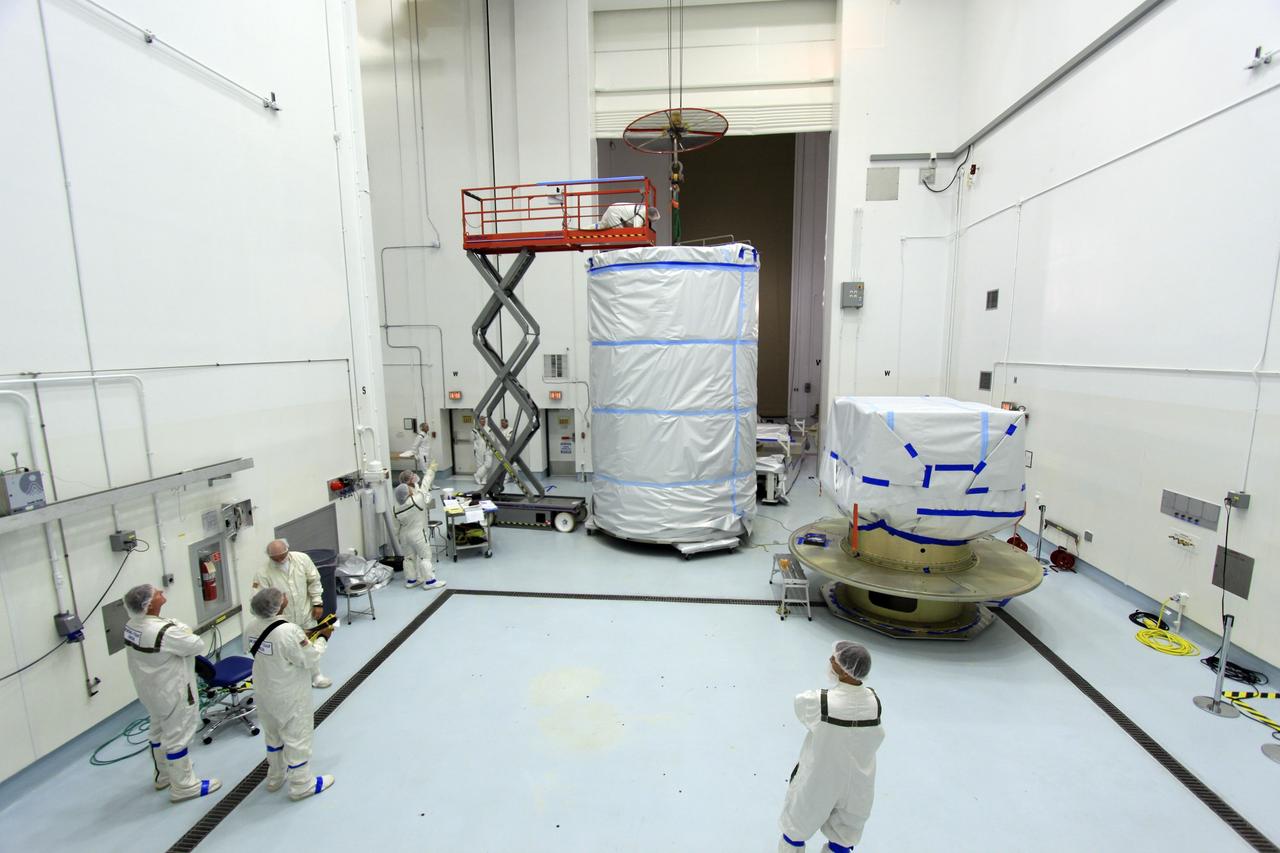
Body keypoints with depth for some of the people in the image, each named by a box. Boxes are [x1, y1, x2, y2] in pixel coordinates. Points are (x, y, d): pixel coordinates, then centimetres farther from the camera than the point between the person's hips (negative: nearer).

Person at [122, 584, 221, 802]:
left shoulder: (130, 625, -6)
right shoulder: (164, 631, -33)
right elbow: (198, 645, -22)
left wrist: (175, 628, -5)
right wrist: (182, 629, -9)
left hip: (150, 690, 9)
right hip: (172, 692, -9)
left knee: (159, 731, 26)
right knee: (177, 737, 6)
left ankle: (163, 775, 46)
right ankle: (183, 786, 21)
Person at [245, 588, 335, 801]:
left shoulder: (252, 628, -10)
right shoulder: (289, 632, -32)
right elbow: (311, 659, -21)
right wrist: (322, 638, -7)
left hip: (264, 693, 7)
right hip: (289, 697, -7)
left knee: (273, 734, 26)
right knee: (297, 738, 10)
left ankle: (275, 777, 46)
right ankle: (301, 785, 26)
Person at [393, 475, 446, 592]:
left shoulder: (397, 506, -5)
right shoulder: (417, 499, -25)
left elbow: (397, 524, 4)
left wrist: (398, 536, 18)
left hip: (404, 535, 6)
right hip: (417, 534, -6)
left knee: (409, 557, 17)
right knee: (425, 556, 3)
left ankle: (411, 580, 26)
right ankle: (429, 581, 5)